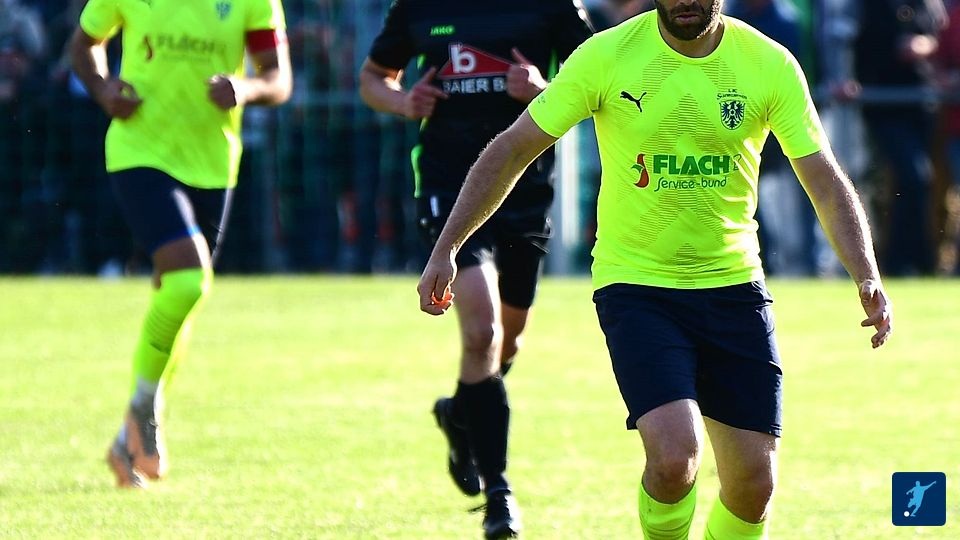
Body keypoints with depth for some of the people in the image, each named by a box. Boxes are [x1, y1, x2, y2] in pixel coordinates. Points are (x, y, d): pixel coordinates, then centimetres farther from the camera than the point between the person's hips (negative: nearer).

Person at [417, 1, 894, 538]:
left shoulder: (771, 64, -5)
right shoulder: (607, 56, -10)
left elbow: (825, 181, -1)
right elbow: (513, 150, -3)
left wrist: (868, 277, -16)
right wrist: (447, 248, -7)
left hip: (733, 286, 3)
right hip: (634, 286, -3)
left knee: (754, 483, 0)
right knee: (675, 455, -23)